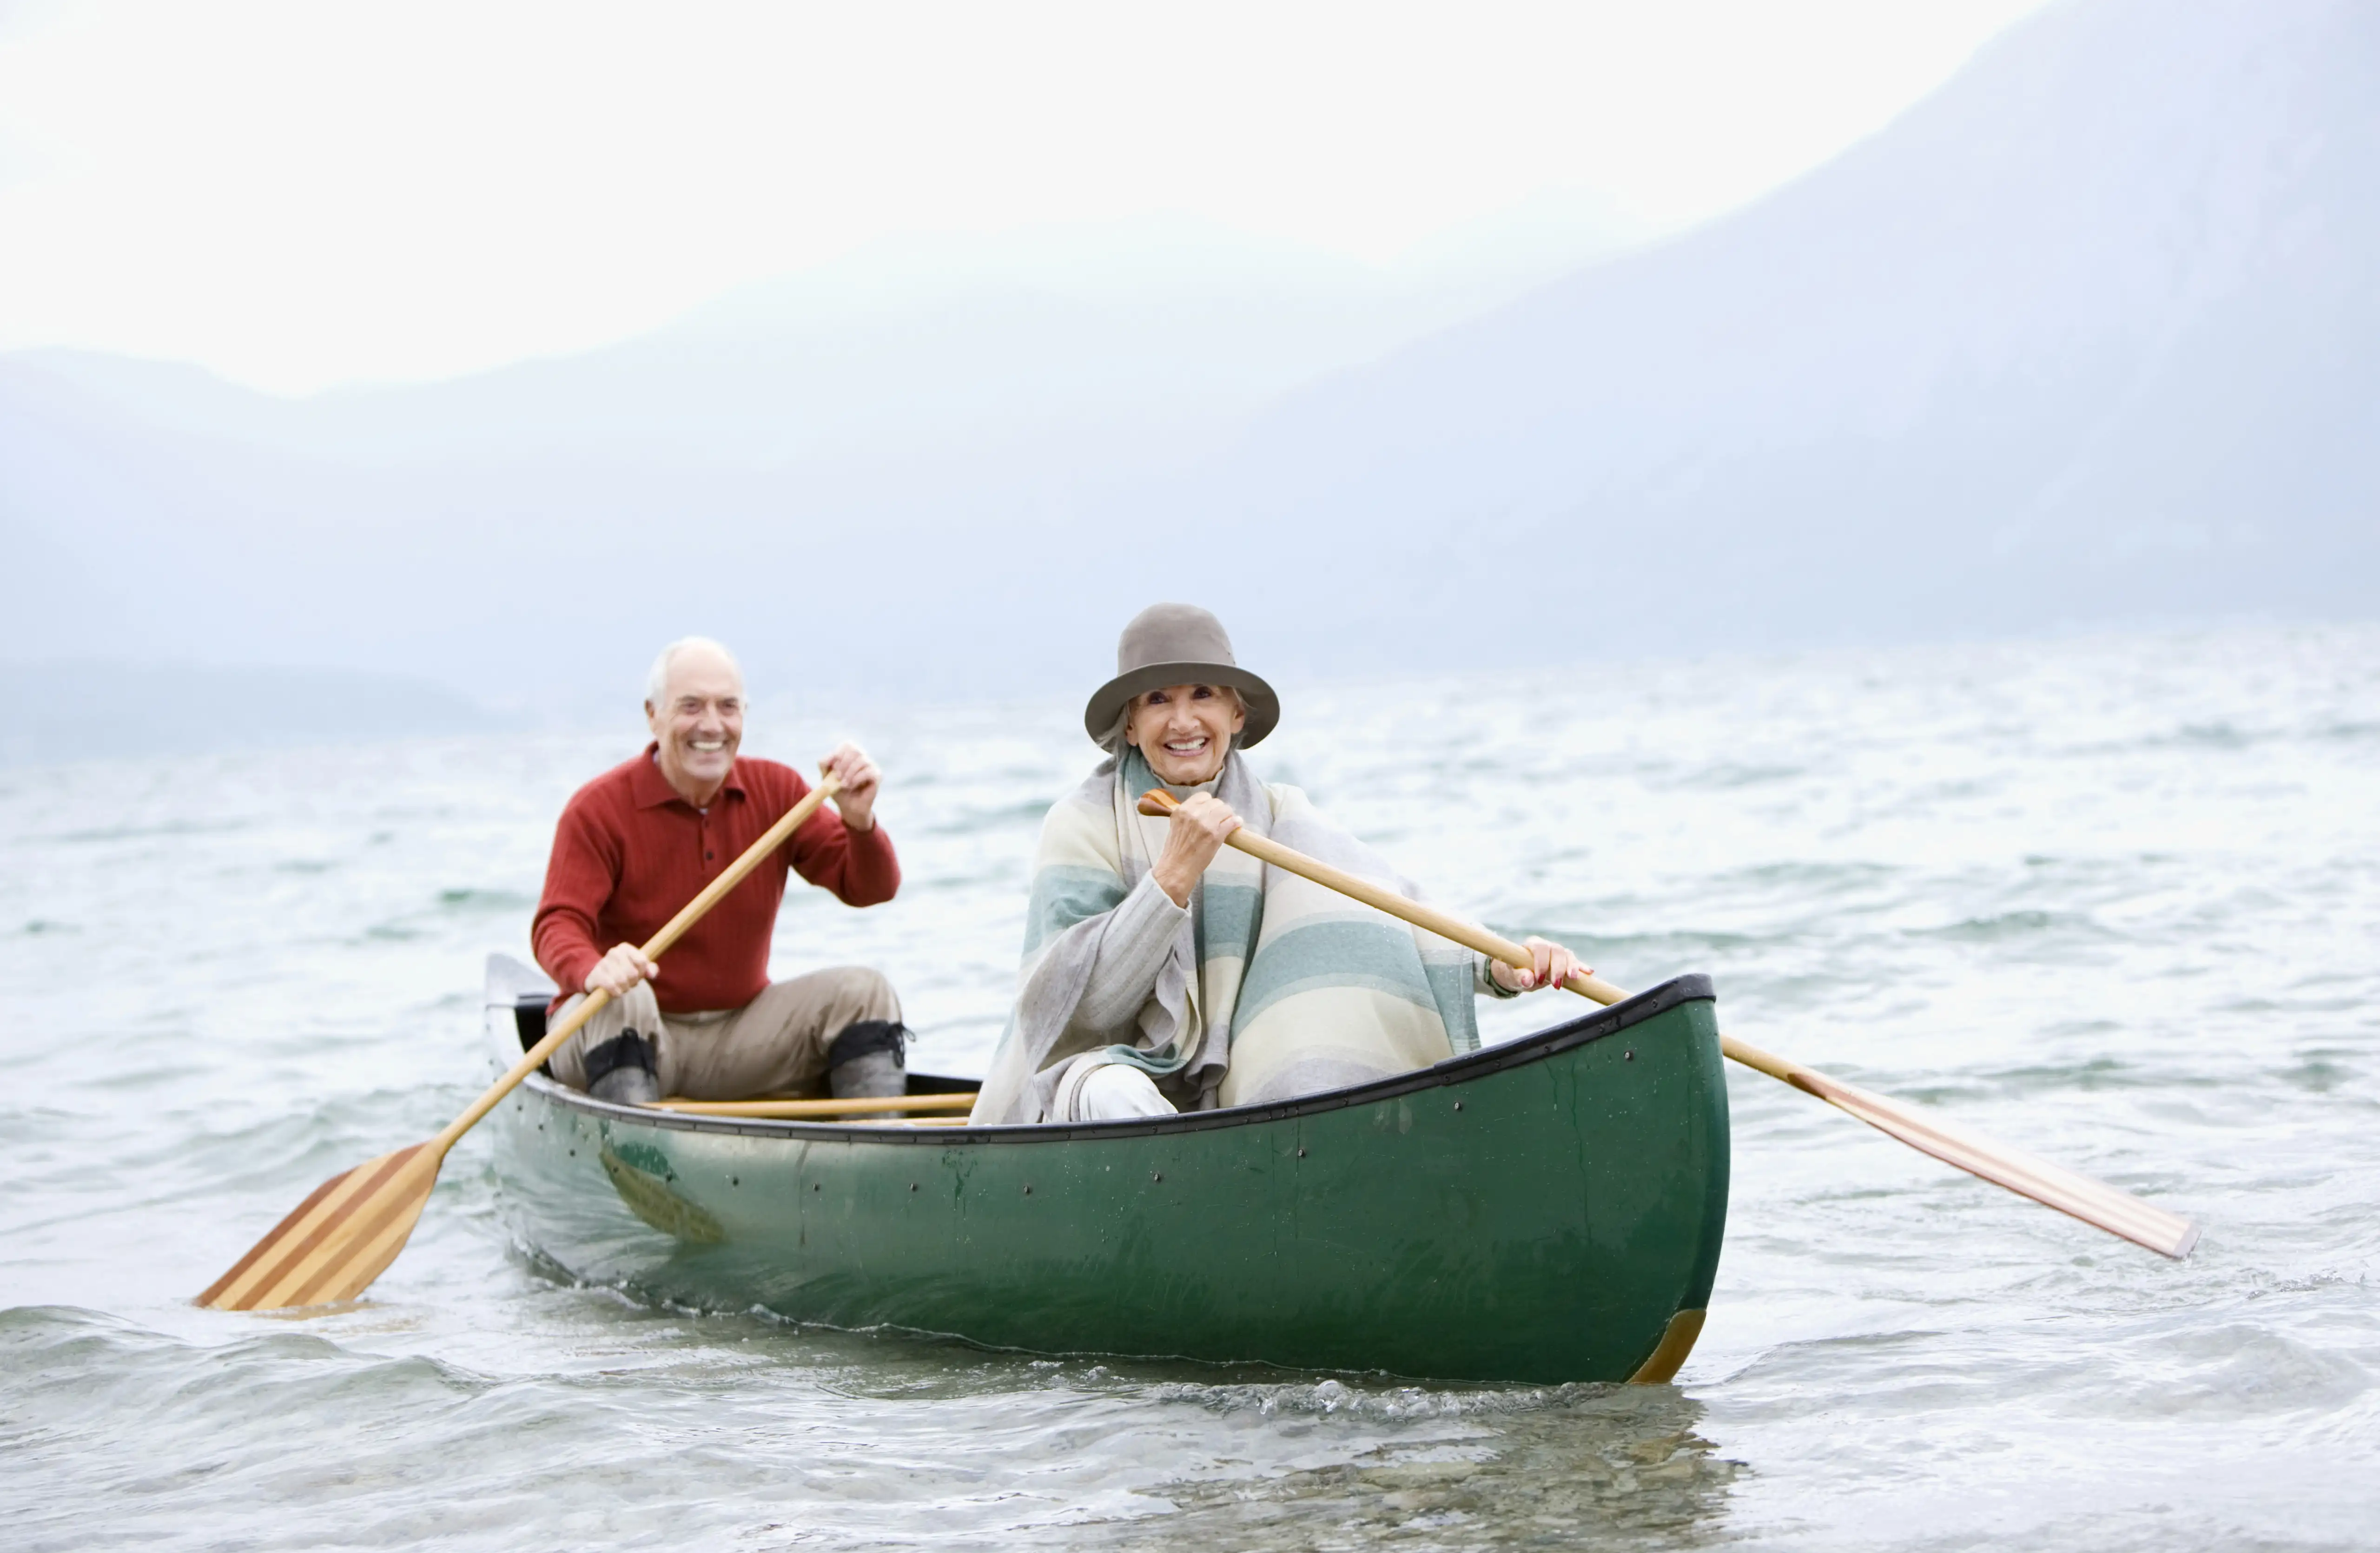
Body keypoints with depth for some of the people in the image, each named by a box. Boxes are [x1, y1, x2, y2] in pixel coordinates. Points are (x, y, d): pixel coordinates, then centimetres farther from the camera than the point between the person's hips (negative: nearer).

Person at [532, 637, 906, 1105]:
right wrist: (593, 971, -44)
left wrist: (859, 822, -23)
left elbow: (869, 889, -1)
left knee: (863, 991, -12)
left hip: (738, 1037, 4)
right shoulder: (598, 809, -10)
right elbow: (557, 925, -20)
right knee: (622, 1000, -36)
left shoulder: (775, 790, 4)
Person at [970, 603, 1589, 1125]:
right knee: (1116, 1097, -38)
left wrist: (1495, 966, -23)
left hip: (1238, 1094, 4)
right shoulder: (1085, 826, -3)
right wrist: (1174, 877, -24)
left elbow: (1395, 915, -3)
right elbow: (1075, 1004, -14)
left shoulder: (1278, 818, 8)